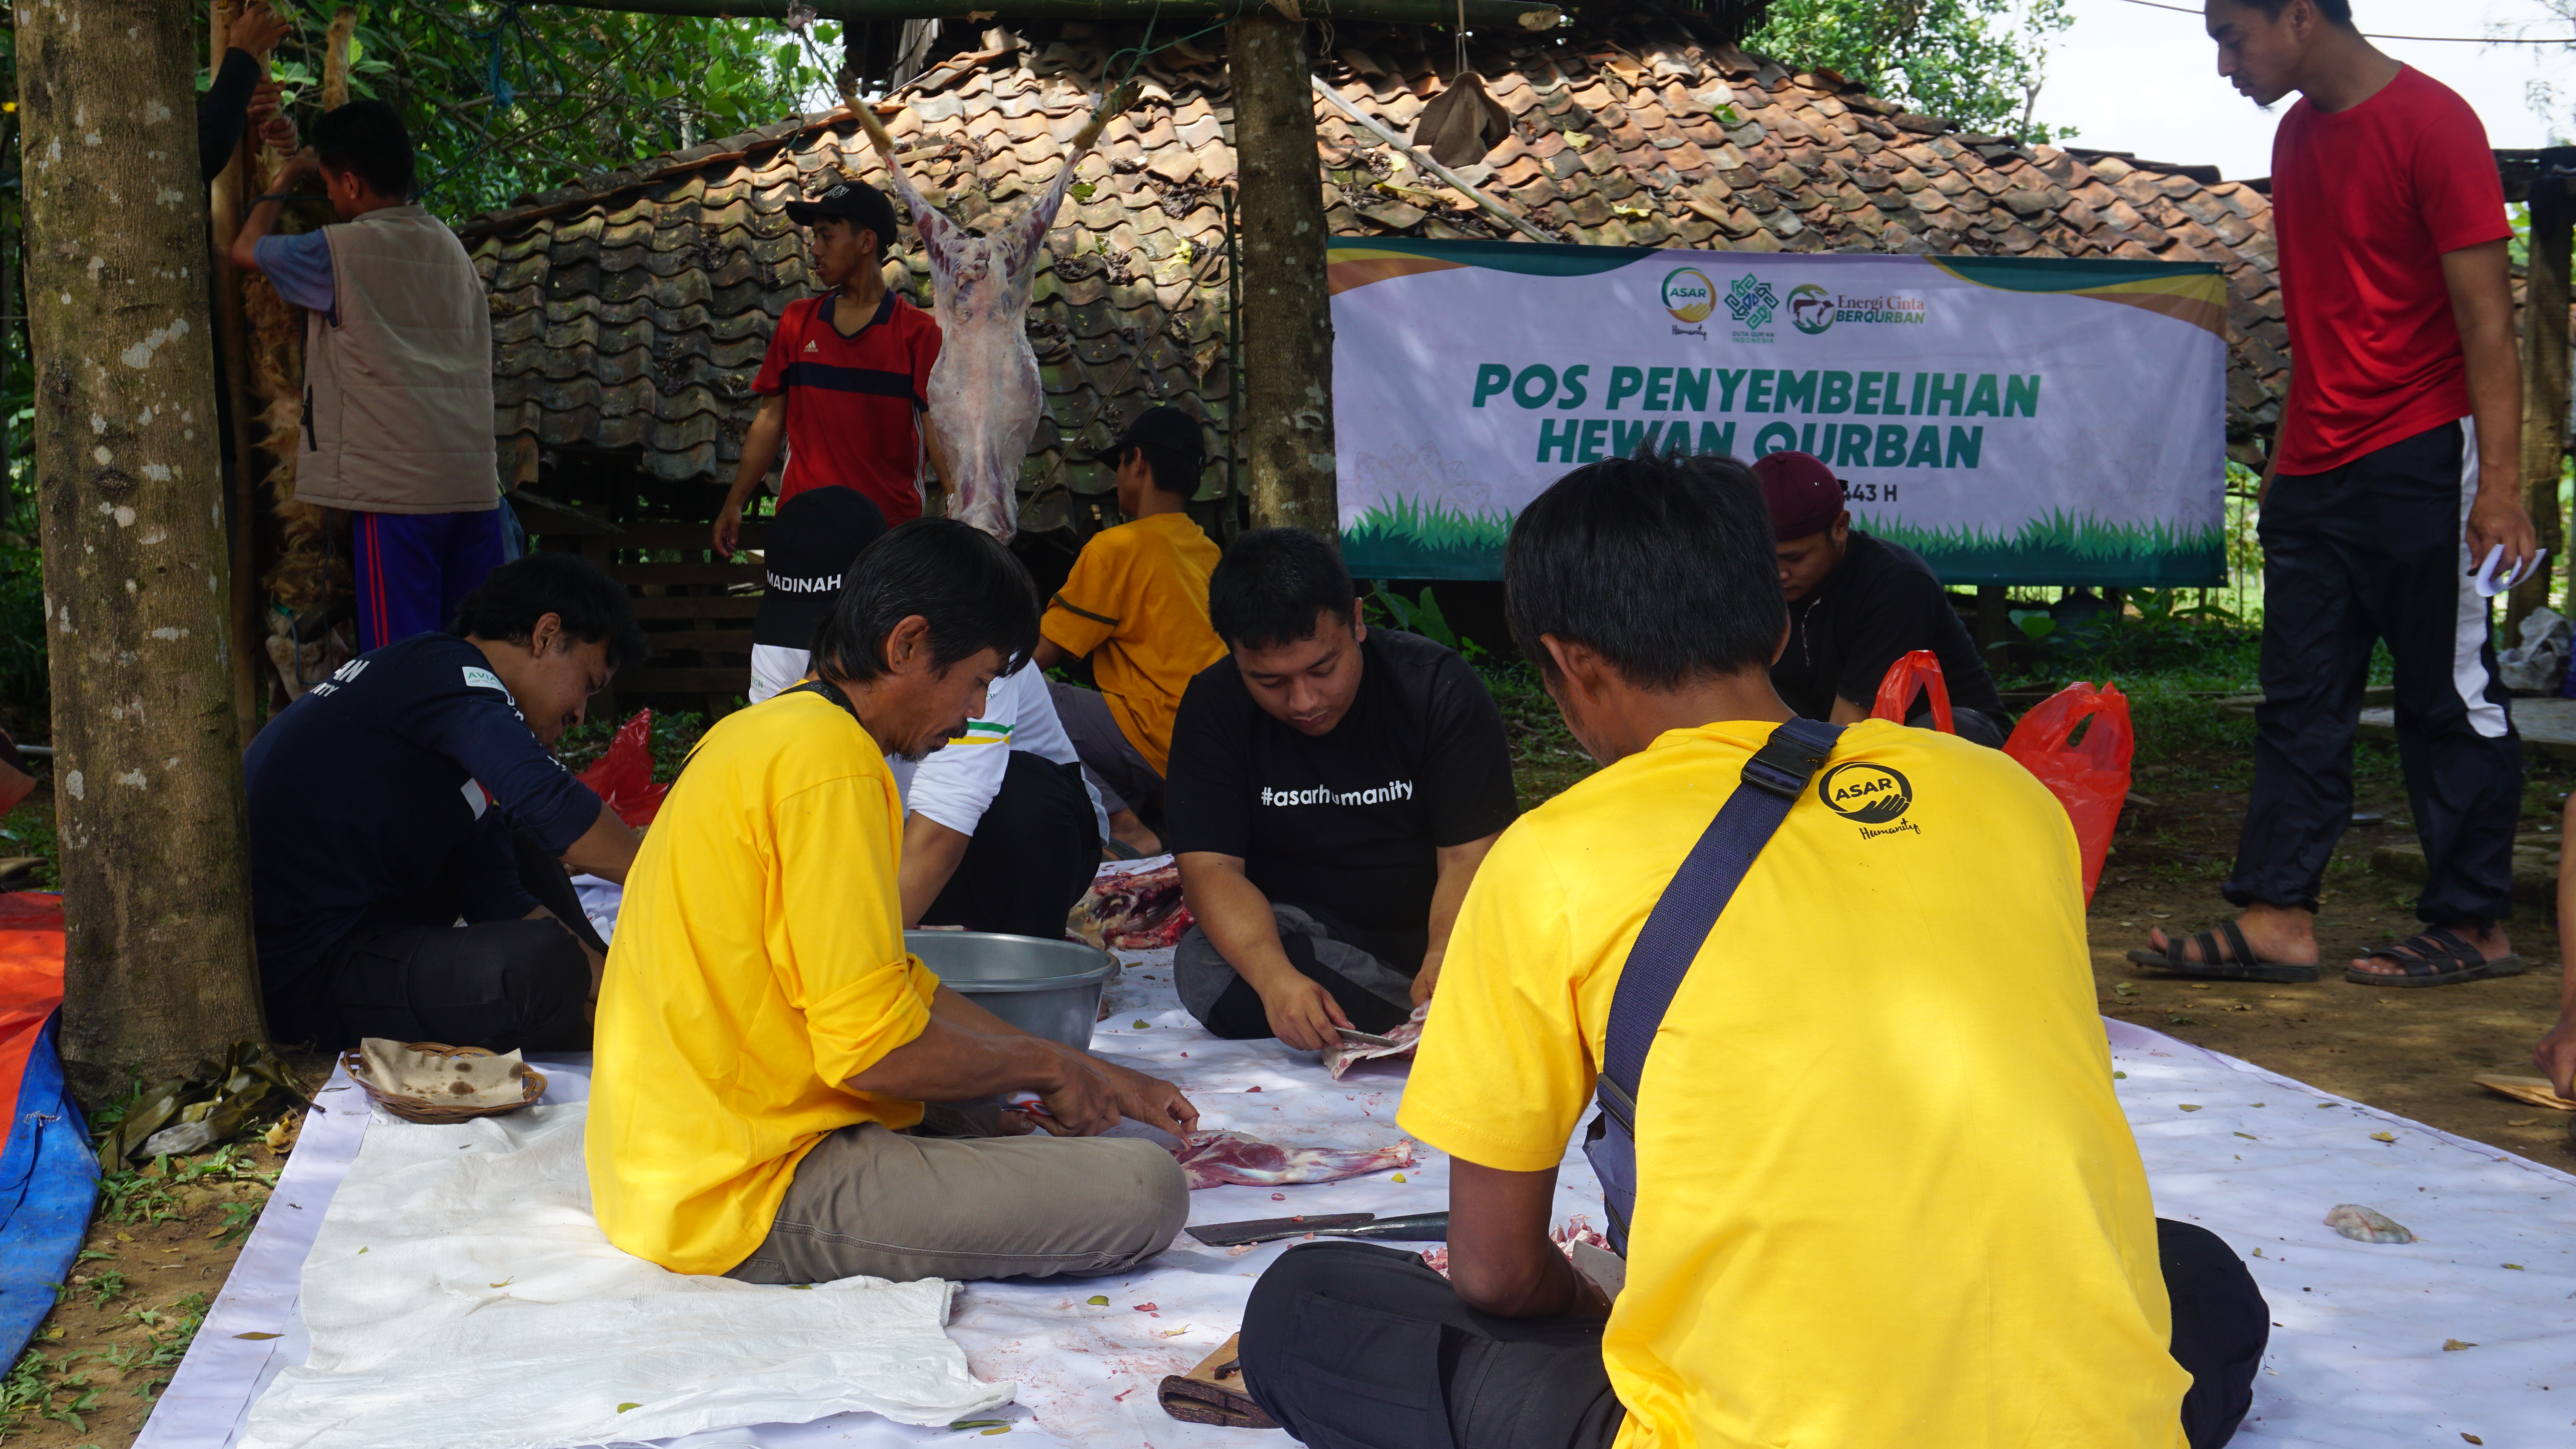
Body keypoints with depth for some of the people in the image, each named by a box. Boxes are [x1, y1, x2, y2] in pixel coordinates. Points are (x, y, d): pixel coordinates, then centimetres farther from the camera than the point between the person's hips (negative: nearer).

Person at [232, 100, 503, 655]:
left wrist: (284, 180, 24)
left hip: (398, 488, -6)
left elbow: (246, 249, 10)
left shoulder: (342, 252, -5)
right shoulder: (451, 247, 14)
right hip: (476, 482, 6)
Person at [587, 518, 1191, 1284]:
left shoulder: (771, 731, 15)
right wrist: (1046, 1065, -3)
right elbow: (873, 1046, -21)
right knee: (1144, 1190, -17)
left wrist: (1100, 1078, 16)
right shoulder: (830, 761, -17)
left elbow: (899, 985, 19)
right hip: (749, 1196, -10)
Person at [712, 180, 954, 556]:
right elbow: (771, 418, 13)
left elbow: (938, 430, -7)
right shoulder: (796, 322, 11)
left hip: (889, 525, -3)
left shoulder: (918, 332, -1)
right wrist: (734, 504, 10)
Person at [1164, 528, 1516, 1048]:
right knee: (1203, 967, -32)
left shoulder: (1440, 688, -11)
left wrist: (1444, 959, -38)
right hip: (1299, 937, 2)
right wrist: (1273, 975, -38)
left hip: (1436, 931, -2)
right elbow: (1210, 866, -17)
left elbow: (1469, 857, -15)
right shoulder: (1212, 707, -8)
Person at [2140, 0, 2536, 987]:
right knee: (2299, 699, 5)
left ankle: (2474, 925, 10)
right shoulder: (2298, 135, 13)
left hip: (2417, 461, -8)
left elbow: (2487, 319, -14)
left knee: (2447, 697, 1)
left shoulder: (2431, 122, -11)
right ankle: (2277, 921, 7)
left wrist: (2499, 487, -19)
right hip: (2315, 472, 8)